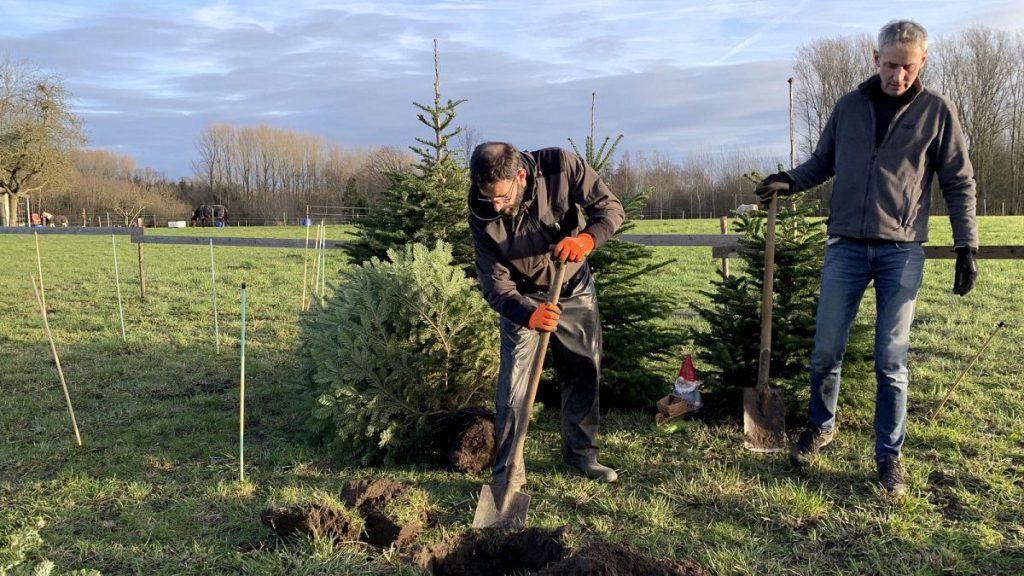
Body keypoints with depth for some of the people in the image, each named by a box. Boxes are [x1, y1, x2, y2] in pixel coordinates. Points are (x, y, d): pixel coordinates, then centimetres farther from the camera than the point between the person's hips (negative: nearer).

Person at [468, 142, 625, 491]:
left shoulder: (561, 167, -27)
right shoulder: (482, 214, -26)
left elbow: (611, 207, -20)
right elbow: (494, 283, -24)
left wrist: (586, 238, -42)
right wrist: (529, 315, -43)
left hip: (575, 290, 2)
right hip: (523, 299, -2)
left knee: (584, 373, 11)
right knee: (513, 386, -9)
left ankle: (581, 453, 30)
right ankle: (507, 472, 5)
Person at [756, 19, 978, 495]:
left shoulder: (937, 111, 1)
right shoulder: (848, 107, 7)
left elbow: (959, 184, 4)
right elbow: (823, 162, 16)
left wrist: (966, 248, -1)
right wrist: (789, 180, -5)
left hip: (902, 253, -2)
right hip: (845, 248, 2)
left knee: (891, 361, 2)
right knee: (826, 351, 4)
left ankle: (889, 455, 17)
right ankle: (821, 426, 29)